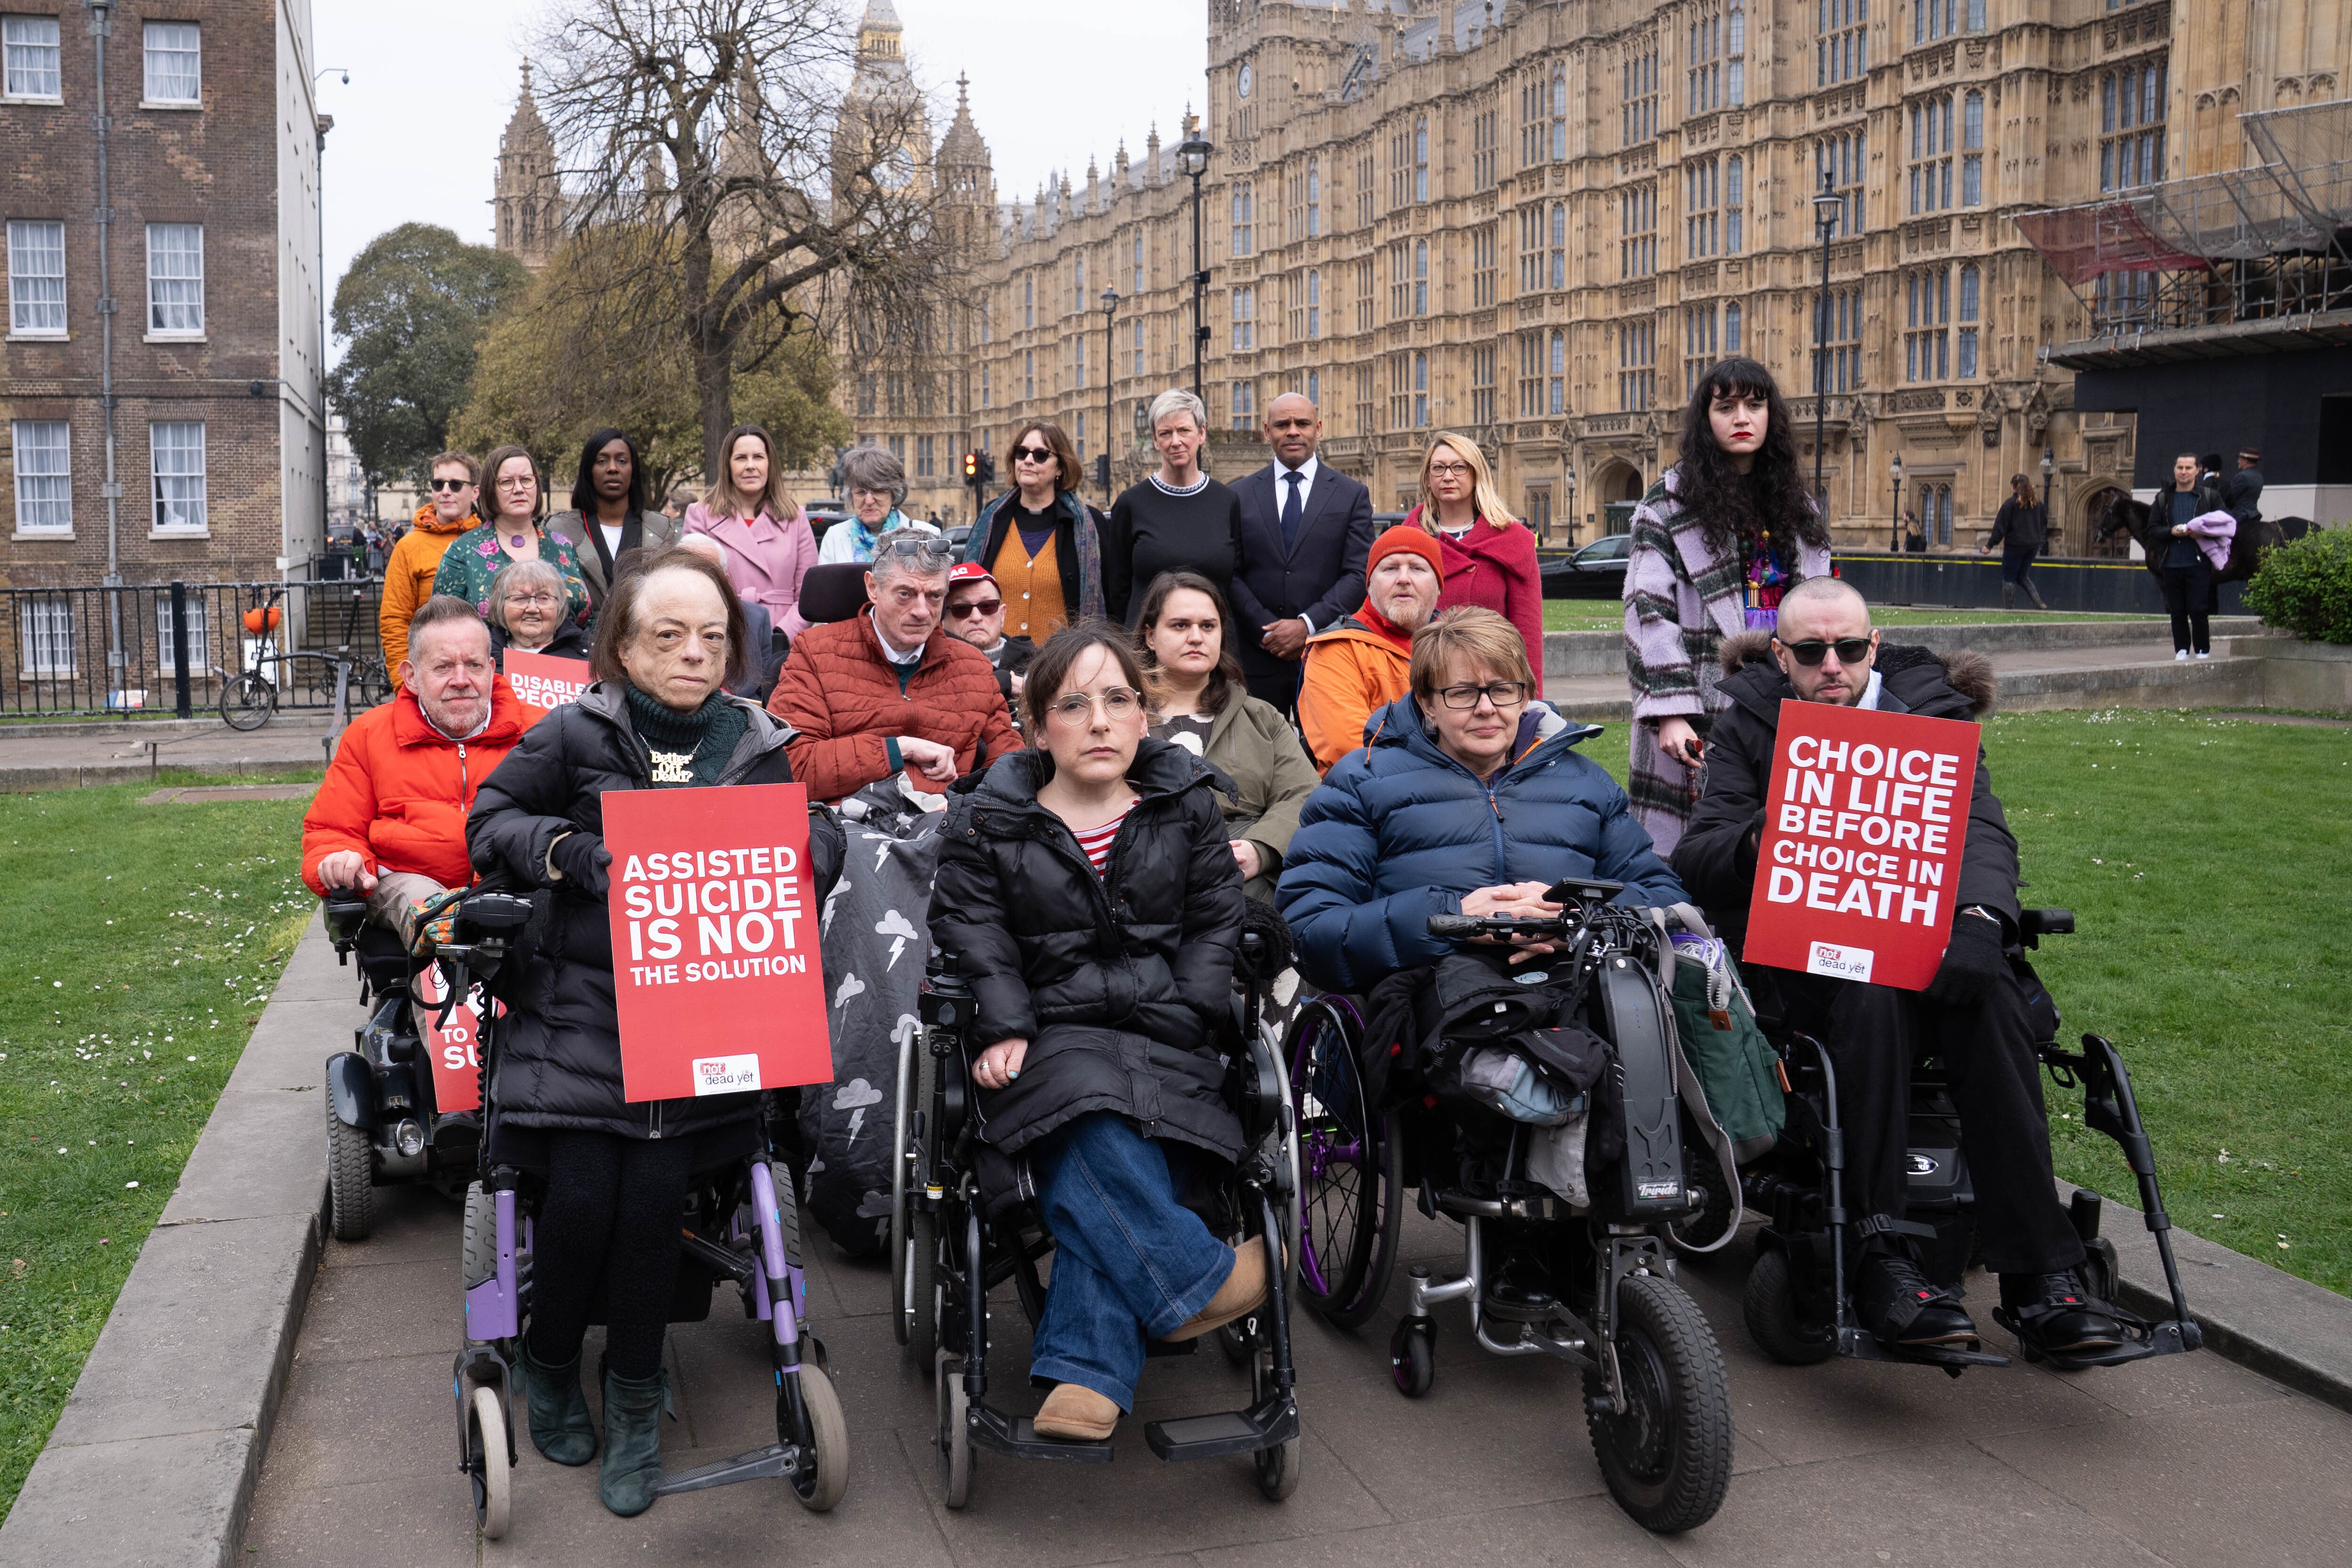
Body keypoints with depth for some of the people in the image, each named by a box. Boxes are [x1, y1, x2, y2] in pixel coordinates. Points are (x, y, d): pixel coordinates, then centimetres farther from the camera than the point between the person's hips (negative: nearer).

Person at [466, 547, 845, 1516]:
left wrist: (809, 847, -6)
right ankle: (549, 1366, 21)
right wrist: (569, 849, -13)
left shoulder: (757, 746, 6)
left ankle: (634, 1400, 15)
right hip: (582, 1007, -1)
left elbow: (809, 838, 18)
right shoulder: (576, 734, -1)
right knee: (581, 1191, -12)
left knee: (653, 1195, -10)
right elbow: (488, 824, 6)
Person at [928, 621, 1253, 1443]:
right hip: (1050, 1033, 0)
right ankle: (1202, 1277, -25)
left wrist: (1179, 1019, 0)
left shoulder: (1187, 802, 13)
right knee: (1092, 1134, -36)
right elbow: (971, 933, 6)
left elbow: (1216, 922, 14)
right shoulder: (986, 820, 9)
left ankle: (1085, 1369, -34)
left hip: (1163, 1035, 0)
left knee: (1092, 1177, -31)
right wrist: (1004, 1028, -9)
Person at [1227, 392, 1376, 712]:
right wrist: (1267, 630, -8)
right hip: (1257, 654, 1)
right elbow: (1231, 574, 4)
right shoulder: (1240, 496, 9)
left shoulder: (1353, 496, 7)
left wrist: (1307, 625, -12)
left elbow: (1359, 574, -1)